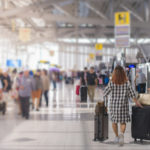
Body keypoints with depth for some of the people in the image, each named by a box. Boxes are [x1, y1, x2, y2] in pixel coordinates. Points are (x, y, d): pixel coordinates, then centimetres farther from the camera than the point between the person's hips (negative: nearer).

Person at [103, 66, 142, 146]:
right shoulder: (127, 82, -7)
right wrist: (136, 102, 16)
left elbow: (105, 93, -5)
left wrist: (105, 103, 11)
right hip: (123, 105, 0)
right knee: (123, 122, 8)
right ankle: (121, 134, -19)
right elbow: (132, 94, 1)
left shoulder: (111, 83, -10)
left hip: (113, 104, 0)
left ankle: (117, 136, 28)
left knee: (114, 121, 18)